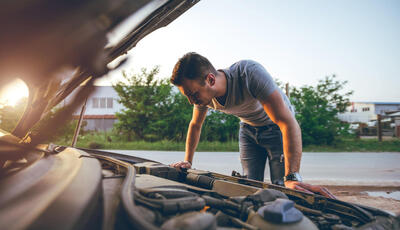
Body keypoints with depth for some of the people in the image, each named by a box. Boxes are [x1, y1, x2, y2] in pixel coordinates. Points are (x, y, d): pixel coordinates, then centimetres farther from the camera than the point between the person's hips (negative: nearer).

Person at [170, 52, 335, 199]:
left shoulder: (250, 73, -40)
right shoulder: (204, 94, -19)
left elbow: (288, 123, -43)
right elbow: (195, 125, 3)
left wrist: (292, 177, -49)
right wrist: (187, 161, 1)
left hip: (276, 126, -4)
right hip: (249, 129, 5)